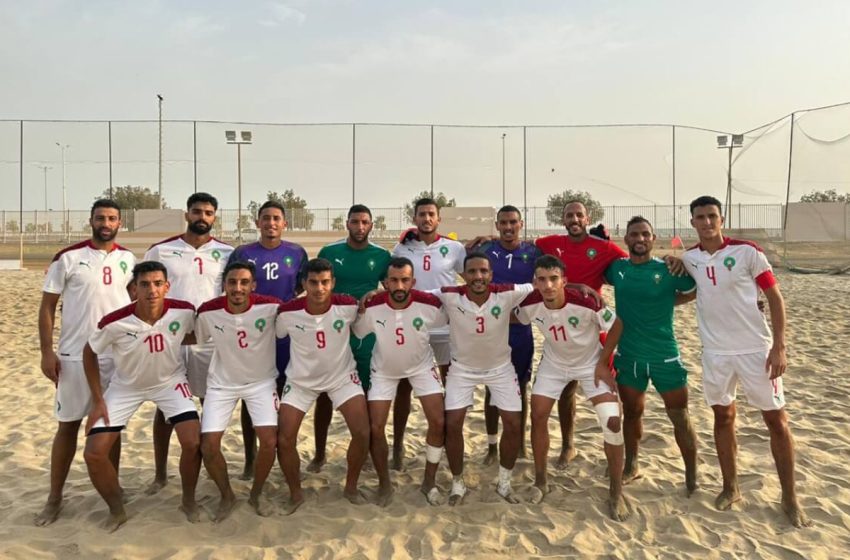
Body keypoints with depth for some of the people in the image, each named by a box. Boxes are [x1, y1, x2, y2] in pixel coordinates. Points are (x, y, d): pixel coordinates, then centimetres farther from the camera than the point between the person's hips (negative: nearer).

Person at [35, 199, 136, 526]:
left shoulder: (129, 260, 5)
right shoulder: (67, 258, -4)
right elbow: (47, 306, -2)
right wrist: (47, 352, -8)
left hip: (118, 355, 2)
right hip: (73, 356, -2)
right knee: (68, 425, 7)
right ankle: (55, 497, 20)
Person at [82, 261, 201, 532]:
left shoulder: (184, 311, -25)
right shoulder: (115, 323, -28)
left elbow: (193, 336, 1)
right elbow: (89, 353, -8)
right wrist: (97, 400, -8)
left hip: (170, 381, 0)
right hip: (126, 386, 0)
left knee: (193, 442, -16)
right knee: (94, 453, -7)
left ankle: (188, 501, 13)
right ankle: (117, 511, 19)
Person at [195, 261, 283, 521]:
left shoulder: (271, 307, -22)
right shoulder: (208, 312, -18)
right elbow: (194, 338, 2)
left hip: (261, 381, -1)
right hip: (222, 383, 1)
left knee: (269, 441, -12)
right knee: (208, 445, -7)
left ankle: (256, 494, 17)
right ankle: (227, 495, 22)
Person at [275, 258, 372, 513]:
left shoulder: (348, 306, -23)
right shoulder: (288, 312, -24)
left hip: (342, 375, 0)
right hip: (301, 379, 0)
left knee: (362, 433, -11)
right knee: (284, 440, -6)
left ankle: (351, 487, 16)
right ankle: (295, 493, 21)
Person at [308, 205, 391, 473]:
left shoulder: (382, 255, 0)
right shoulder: (329, 252, -1)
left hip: (368, 334, 1)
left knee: (366, 394, 10)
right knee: (325, 394, 5)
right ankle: (319, 453, 20)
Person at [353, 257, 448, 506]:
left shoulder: (429, 304, -28)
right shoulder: (371, 307, -28)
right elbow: (354, 333, -10)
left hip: (421, 366, 0)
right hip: (384, 370, 0)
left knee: (438, 422, -7)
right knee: (375, 428, -5)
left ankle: (429, 481, 16)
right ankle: (384, 483, 19)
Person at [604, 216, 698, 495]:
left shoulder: (669, 270, -9)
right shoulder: (617, 268, 0)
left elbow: (696, 291, 2)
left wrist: (666, 301, -8)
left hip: (665, 355, -2)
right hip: (627, 355, 3)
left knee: (679, 416, 5)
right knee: (631, 412, 16)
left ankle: (692, 476, 21)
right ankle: (631, 465, 33)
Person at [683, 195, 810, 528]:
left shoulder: (747, 251, -9)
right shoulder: (689, 259, 1)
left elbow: (774, 297, -7)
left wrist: (779, 346, -12)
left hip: (756, 349, -3)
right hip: (715, 352, 3)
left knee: (776, 420, 4)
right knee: (723, 416, 11)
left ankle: (789, 496, 19)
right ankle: (730, 487, 26)